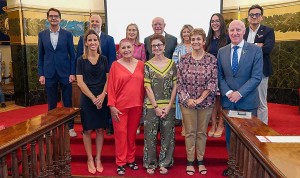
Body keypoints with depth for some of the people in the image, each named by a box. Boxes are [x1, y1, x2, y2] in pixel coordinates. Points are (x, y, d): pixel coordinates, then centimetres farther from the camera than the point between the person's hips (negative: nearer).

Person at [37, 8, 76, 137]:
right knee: (51, 104, 10)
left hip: (65, 73, -1)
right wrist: (41, 74, 0)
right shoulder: (42, 35, 6)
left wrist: (72, 73, -6)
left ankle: (70, 127, 18)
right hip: (49, 74, 2)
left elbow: (72, 55, 1)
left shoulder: (67, 34, 1)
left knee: (68, 102, 6)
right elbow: (40, 56, 7)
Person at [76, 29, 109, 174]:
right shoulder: (81, 60, -1)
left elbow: (108, 79, 4)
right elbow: (80, 82, -6)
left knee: (100, 129, 7)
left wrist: (102, 95, -11)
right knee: (87, 130, 4)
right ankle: (90, 159, 20)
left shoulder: (104, 59, 5)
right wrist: (93, 98, -12)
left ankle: (98, 159, 21)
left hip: (102, 99, 2)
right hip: (87, 99, -2)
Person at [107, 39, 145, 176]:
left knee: (132, 134, 14)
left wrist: (143, 104, 5)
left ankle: (131, 159, 30)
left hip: (136, 105, 3)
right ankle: (120, 163, 20)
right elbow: (111, 87, -5)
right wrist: (112, 106, -10)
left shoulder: (140, 64, 4)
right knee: (121, 133, 6)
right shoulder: (115, 65, -4)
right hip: (120, 106, -2)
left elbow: (143, 85, 7)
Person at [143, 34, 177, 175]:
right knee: (150, 135, 6)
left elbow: (175, 86, 2)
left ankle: (164, 163, 25)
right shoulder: (147, 65, 0)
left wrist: (169, 106, -7)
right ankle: (150, 163, 22)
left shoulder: (172, 64, 4)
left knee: (167, 135, 9)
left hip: (169, 106, 1)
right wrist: (156, 107, -10)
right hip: (152, 106, -1)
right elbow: (148, 88, -5)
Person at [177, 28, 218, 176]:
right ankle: (190, 161, 23)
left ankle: (200, 161, 28)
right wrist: (187, 99, -12)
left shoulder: (212, 59, -2)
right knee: (190, 132, 9)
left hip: (206, 102, 0)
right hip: (187, 102, 0)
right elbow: (180, 82, -2)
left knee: (202, 132, 12)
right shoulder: (184, 59, -1)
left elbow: (213, 82, -7)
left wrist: (201, 98, -14)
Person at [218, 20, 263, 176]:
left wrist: (239, 93, -19)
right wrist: (228, 92, -11)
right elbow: (220, 76, 4)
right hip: (227, 100, 3)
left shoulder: (256, 50, -4)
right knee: (229, 134, 13)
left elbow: (256, 77, -10)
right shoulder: (222, 51, 5)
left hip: (247, 101, -3)